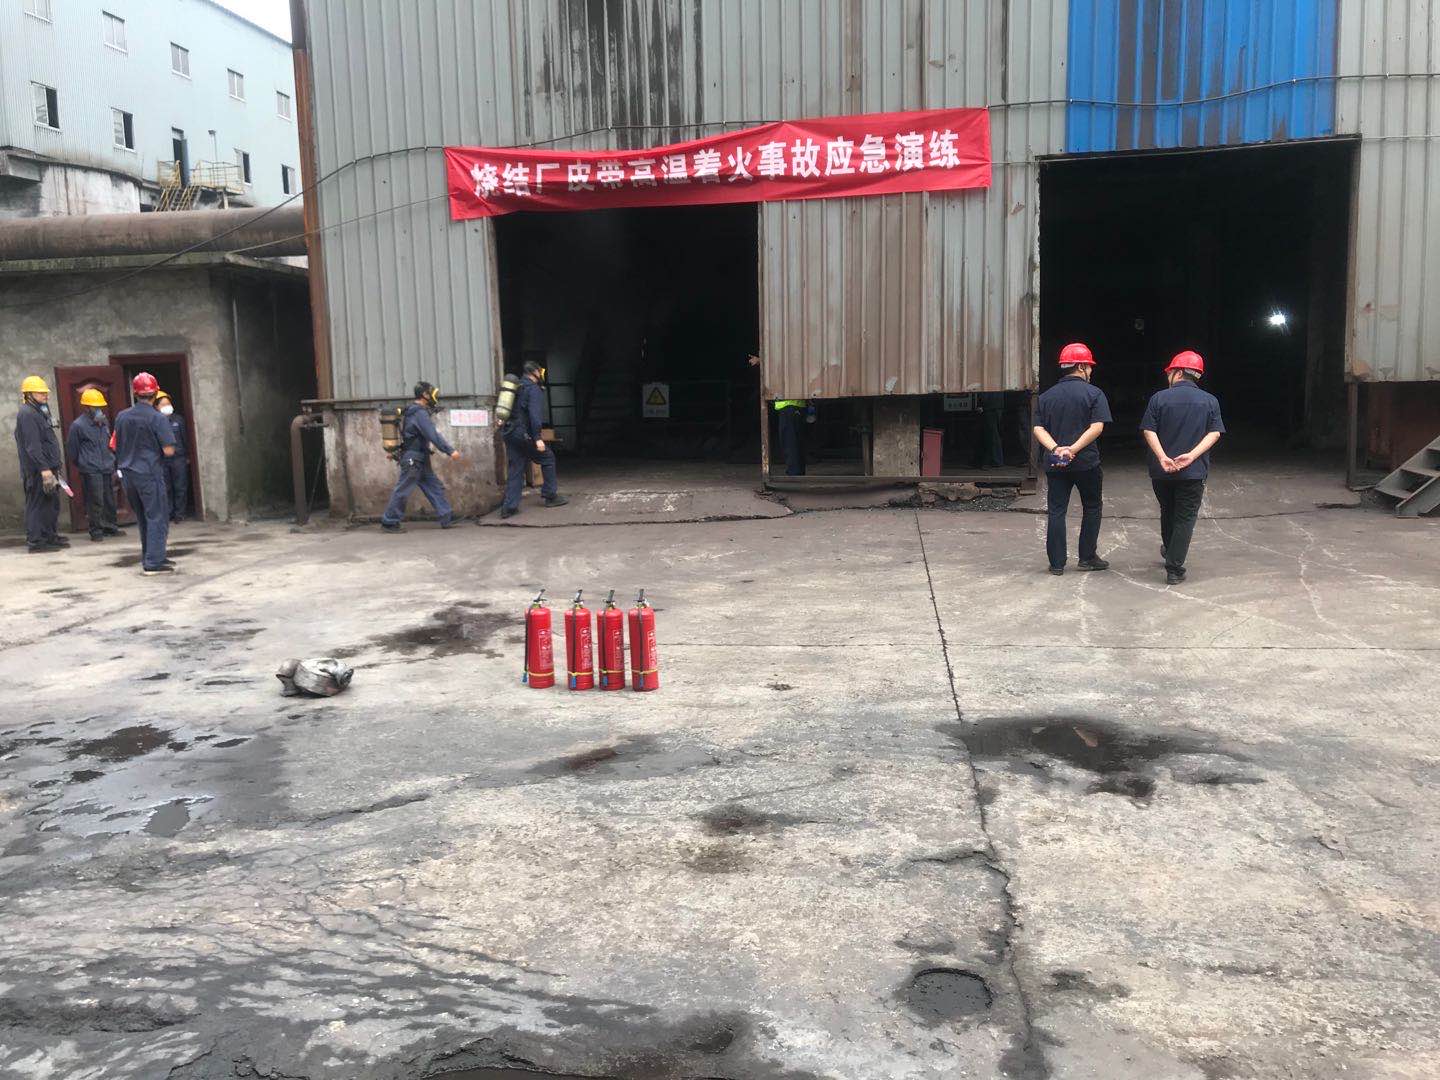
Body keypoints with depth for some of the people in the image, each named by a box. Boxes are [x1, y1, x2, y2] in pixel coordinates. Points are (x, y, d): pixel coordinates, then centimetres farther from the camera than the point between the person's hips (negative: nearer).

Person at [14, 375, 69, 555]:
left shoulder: (39, 412, 19)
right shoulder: (27, 414, -13)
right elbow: (32, 445, -20)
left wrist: (54, 466, 22)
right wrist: (44, 468, -23)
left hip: (47, 468, 10)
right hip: (37, 471, -10)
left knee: (51, 504, 15)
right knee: (37, 504, -7)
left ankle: (50, 536, 25)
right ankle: (35, 541, -3)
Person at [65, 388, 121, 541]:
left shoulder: (104, 422, 12)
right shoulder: (78, 425, -7)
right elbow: (71, 450, 0)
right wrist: (82, 465, 7)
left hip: (107, 469, 6)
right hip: (91, 471, -6)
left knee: (110, 501, 9)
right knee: (95, 502, -5)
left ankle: (110, 527, 20)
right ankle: (96, 531, 3)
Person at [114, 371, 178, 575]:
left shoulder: (122, 417, 6)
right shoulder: (157, 419, -13)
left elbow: (116, 446, 14)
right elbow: (169, 451, -14)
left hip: (128, 473, 6)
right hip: (150, 473, -6)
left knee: (143, 518, 17)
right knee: (157, 518, -2)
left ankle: (149, 558, 24)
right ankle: (154, 562, -6)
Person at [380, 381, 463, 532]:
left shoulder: (412, 411, 14)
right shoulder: (420, 413, -18)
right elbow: (433, 435, -24)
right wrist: (451, 451, -26)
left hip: (421, 460, 10)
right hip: (413, 459, -10)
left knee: (435, 488, 7)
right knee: (402, 491, -3)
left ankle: (447, 519, 8)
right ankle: (389, 522, 4)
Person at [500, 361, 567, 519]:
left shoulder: (517, 387, 18)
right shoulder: (534, 389, -8)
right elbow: (535, 414, -18)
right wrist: (538, 438, -21)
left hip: (508, 433, 8)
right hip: (523, 433, -8)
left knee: (514, 469, 9)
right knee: (547, 458, 9)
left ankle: (509, 506, 2)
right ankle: (550, 495, 14)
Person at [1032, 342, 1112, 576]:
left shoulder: (1046, 396, 8)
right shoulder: (1094, 394, -4)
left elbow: (1038, 429, -2)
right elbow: (1097, 427, -15)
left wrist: (1056, 448, -11)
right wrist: (1073, 449, -15)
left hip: (1054, 463, 3)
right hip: (1086, 462, -3)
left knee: (1056, 512, 5)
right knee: (1091, 509, 14)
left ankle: (1057, 563, 5)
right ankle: (1087, 557, 17)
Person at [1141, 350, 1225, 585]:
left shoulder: (1159, 398, -2)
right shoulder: (1210, 401, 2)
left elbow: (1148, 430, -10)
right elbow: (1215, 433, -7)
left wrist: (1163, 457, -16)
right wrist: (1192, 455, -15)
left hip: (1162, 470, 1)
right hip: (1194, 472, -1)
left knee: (1167, 512, 22)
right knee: (1185, 519, 2)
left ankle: (1169, 551, 44)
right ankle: (1174, 570, -2)